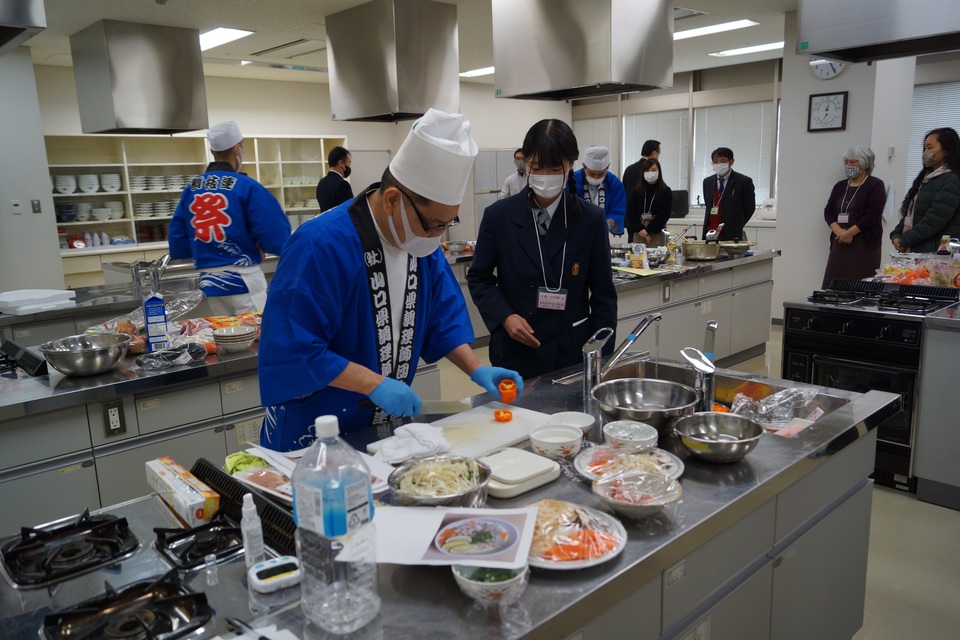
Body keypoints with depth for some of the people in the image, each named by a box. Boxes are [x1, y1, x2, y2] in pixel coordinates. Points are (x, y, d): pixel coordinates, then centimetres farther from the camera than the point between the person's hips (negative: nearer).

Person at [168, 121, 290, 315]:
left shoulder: (191, 188, 4)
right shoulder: (247, 186, -11)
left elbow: (177, 238, 6)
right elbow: (275, 237, -13)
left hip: (208, 281, 6)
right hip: (243, 280, -5)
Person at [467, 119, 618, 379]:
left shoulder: (591, 220, -4)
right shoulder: (498, 215, -4)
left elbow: (603, 295, 1)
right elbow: (479, 278, 5)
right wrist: (505, 316, -12)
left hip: (573, 354, 0)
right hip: (514, 354, 0)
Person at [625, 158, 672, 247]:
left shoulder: (666, 192, 2)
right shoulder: (636, 191, 6)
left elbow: (665, 215, -3)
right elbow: (630, 213, 3)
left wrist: (648, 230, -9)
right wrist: (640, 229, -8)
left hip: (657, 234, -1)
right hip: (638, 235, 1)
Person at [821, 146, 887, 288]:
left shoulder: (875, 186, -1)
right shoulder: (840, 186, 17)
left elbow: (872, 215, -11)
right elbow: (828, 212, 9)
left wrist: (849, 233, -14)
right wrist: (839, 231, -8)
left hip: (864, 246, -5)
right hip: (839, 245, 6)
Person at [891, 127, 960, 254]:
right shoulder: (925, 178, 20)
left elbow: (933, 221, -16)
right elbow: (909, 213, 17)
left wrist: (904, 241, -10)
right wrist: (896, 236, 1)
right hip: (914, 250, 8)